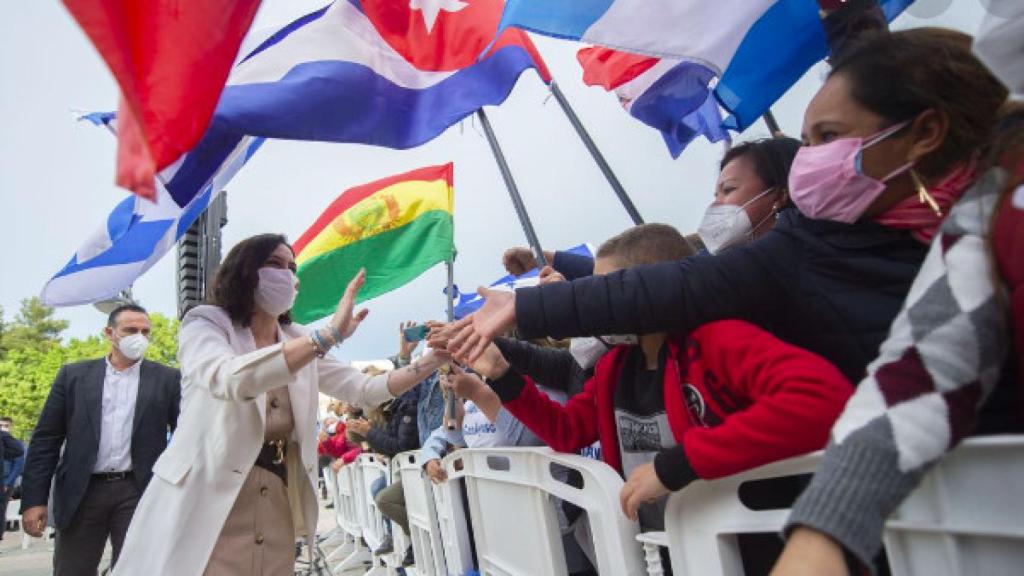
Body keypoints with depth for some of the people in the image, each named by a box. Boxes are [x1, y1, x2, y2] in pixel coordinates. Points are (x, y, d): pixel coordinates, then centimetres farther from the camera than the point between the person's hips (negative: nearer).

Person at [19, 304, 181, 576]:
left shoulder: (167, 379, 6)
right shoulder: (73, 375, 8)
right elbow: (46, 439, 5)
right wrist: (34, 499, -1)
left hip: (139, 492, -1)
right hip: (82, 492, 1)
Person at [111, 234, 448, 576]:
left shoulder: (299, 343, 9)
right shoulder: (204, 325, -6)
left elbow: (364, 390, 6)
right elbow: (230, 379, -29)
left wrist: (434, 359, -6)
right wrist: (330, 334, -36)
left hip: (276, 508, 5)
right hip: (204, 508, -5)